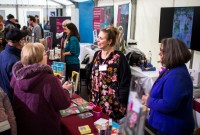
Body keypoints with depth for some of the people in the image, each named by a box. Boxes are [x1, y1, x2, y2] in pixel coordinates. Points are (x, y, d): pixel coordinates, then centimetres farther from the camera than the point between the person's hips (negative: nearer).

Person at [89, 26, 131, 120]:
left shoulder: (119, 58, -14)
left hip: (112, 103, -6)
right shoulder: (97, 54, 6)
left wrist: (121, 103, -12)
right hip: (96, 100, 6)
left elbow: (125, 82, -12)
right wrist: (91, 95, 12)